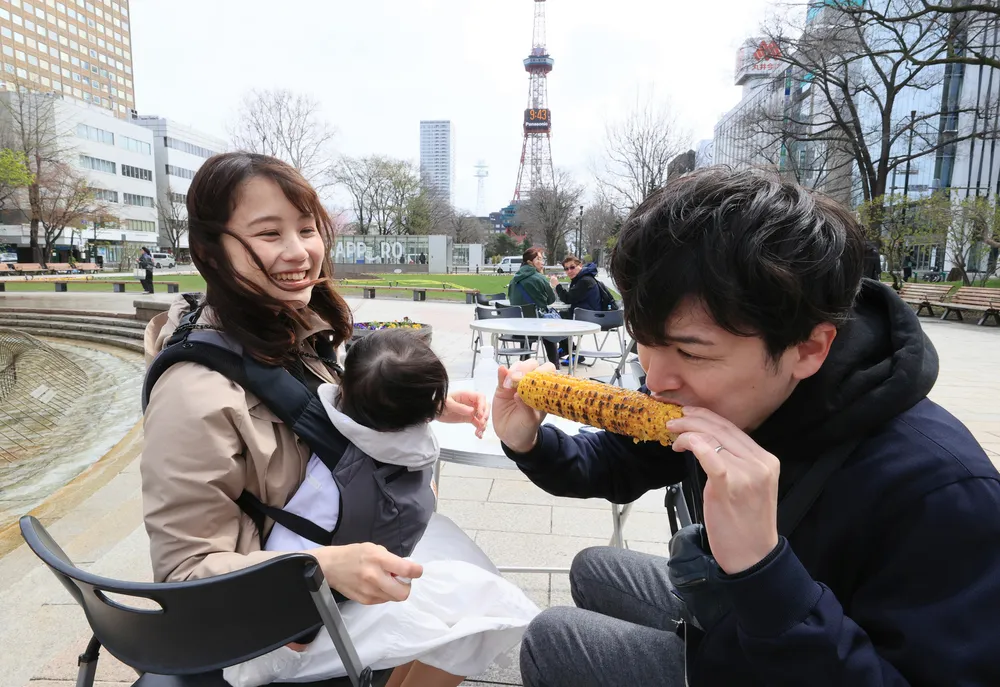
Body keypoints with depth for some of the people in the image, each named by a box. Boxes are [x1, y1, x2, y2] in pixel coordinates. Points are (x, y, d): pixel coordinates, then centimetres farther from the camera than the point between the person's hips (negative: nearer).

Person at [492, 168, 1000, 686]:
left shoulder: (940, 493, -36)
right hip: (715, 621, 6)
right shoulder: (722, 394, -16)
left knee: (554, 641, -9)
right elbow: (618, 466, -1)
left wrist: (761, 569, -49)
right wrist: (531, 444, -20)